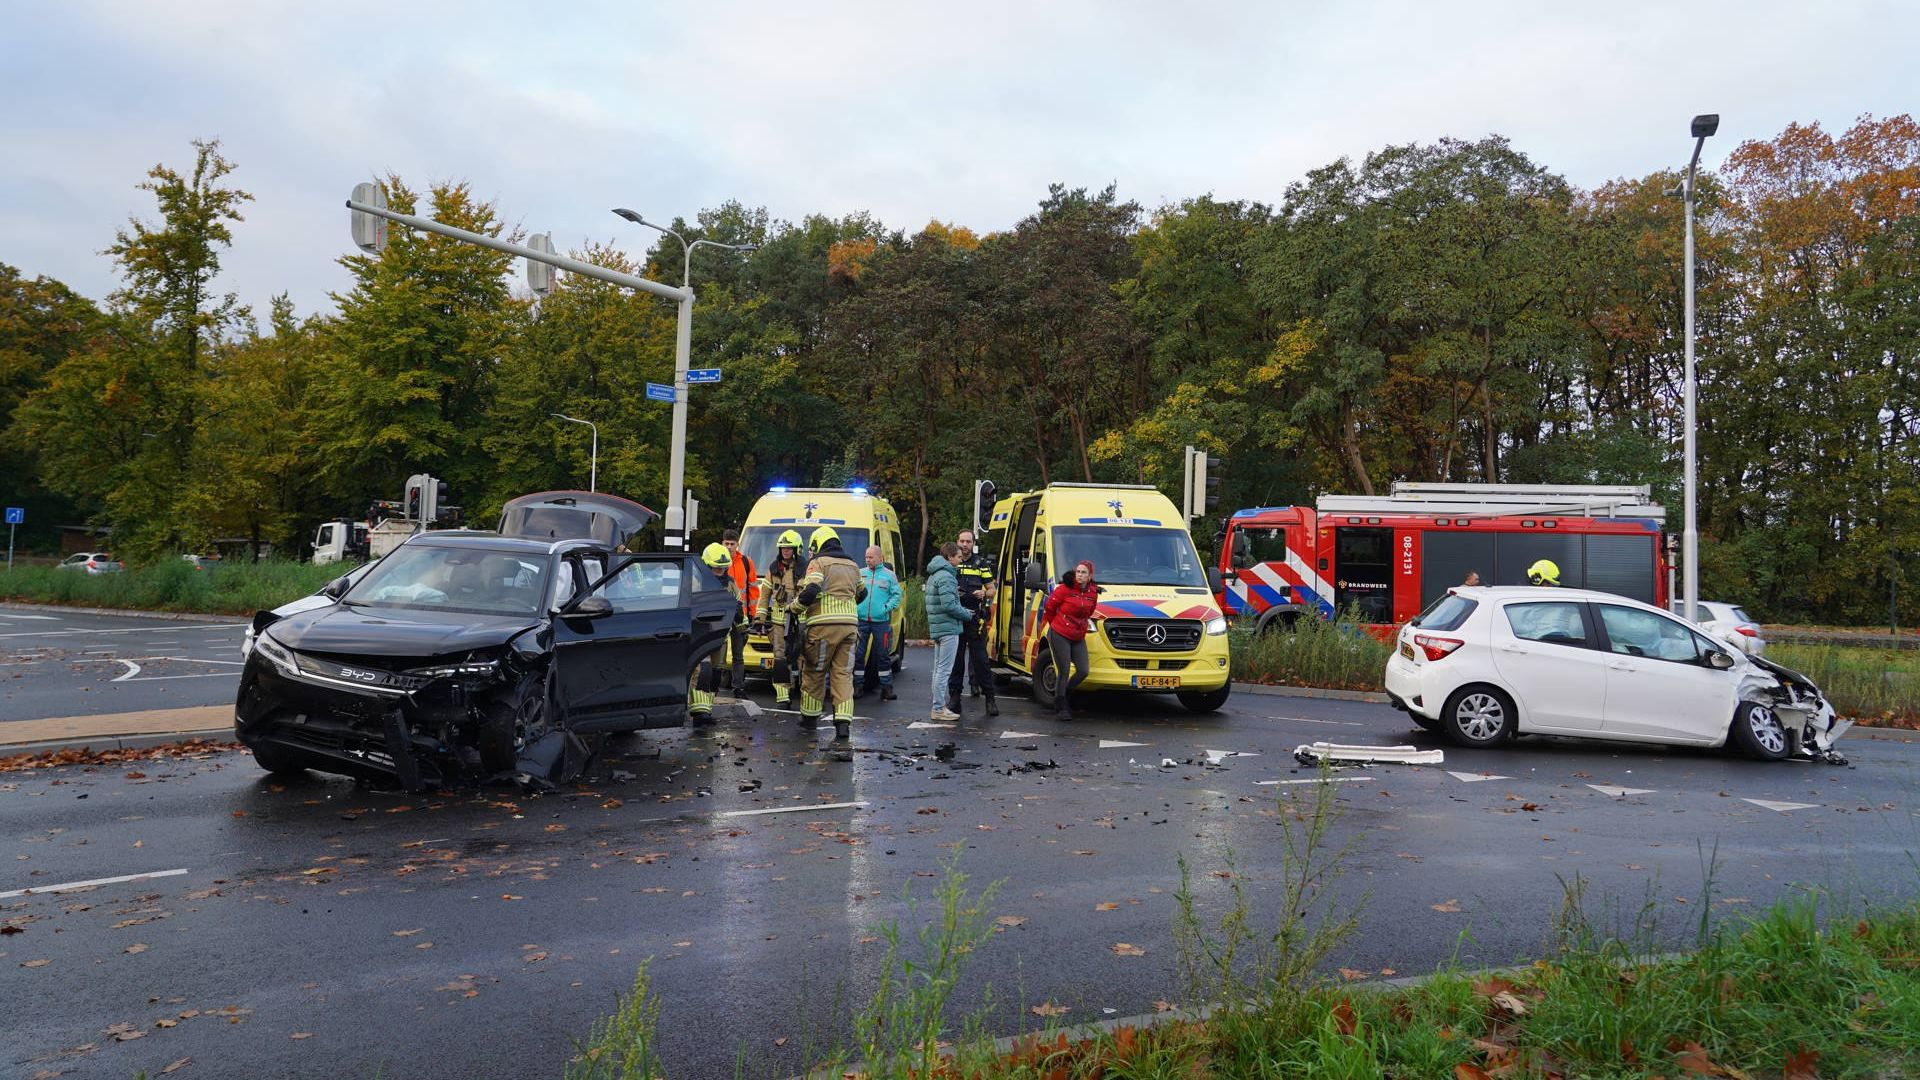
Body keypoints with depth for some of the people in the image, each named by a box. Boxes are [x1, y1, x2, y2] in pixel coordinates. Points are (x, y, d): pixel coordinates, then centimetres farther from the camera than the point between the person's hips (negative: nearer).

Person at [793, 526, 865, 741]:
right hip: (849, 625, 5)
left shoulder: (818, 563, -2)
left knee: (815, 672, 10)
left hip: (823, 626, -5)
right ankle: (843, 724, -7)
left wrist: (794, 606, 0)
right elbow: (862, 593, 30)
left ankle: (810, 717, 21)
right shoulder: (852, 566, 18)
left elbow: (810, 591, -15)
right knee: (843, 674, 4)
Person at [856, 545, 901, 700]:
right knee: (858, 654, 2)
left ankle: (886, 686, 9)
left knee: (882, 655, 1)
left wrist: (887, 607, -9)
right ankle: (858, 685, 11)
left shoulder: (889, 575, 6)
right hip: (862, 620, 2)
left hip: (881, 622, -2)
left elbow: (897, 595, 3)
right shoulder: (860, 574, 12)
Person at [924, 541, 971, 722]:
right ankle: (939, 709, -5)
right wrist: (967, 614, -9)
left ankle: (940, 704, 24)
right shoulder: (945, 576, -16)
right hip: (948, 628, -11)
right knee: (944, 669, -7)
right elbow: (949, 605, -22)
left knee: (939, 668, 16)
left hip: (937, 628, 11)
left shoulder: (934, 575, 17)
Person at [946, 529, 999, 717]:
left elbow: (991, 590, 11)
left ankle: (990, 699, 0)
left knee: (980, 658, -4)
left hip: (975, 618, -1)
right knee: (955, 659, 5)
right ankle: (954, 698, 12)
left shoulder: (981, 563, 9)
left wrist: (984, 594, -12)